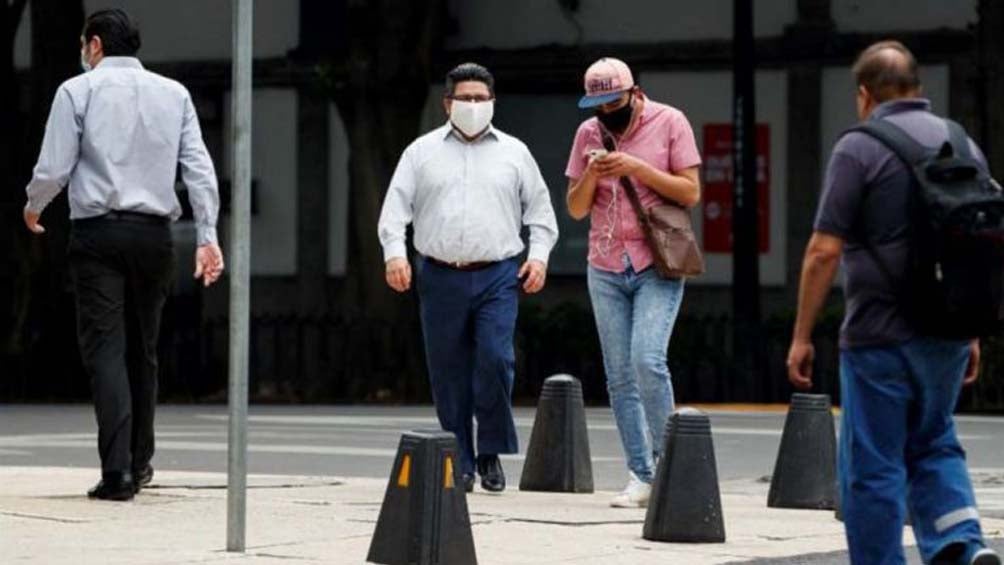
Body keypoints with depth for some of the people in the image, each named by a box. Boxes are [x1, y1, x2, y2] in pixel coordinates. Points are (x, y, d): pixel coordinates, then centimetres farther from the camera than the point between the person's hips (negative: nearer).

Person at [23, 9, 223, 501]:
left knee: (106, 349, -6)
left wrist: (33, 206, 17)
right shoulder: (174, 94, 10)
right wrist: (207, 236, 3)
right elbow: (199, 168, 3)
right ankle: (140, 461, 23)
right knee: (143, 348, 16)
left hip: (98, 232, -4)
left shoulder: (79, 91, -1)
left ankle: (117, 471, -17)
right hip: (154, 233, 4)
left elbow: (54, 169, -3)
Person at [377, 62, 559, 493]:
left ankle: (491, 453, 0)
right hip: (440, 276, 1)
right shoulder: (422, 152, 11)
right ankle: (459, 464, 10)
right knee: (448, 372, 1)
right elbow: (396, 207, 7)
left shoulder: (514, 153, 13)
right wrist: (395, 253, -7)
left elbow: (539, 209, 15)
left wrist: (539, 255, 2)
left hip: (498, 276, -1)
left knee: (495, 359, -15)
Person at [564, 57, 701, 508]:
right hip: (605, 269, 4)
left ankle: (664, 458, -5)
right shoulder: (589, 133, 8)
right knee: (619, 377, 2)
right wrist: (591, 175, -11)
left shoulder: (669, 123, -3)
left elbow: (690, 192, -7)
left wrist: (637, 168, -17)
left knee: (647, 360, -20)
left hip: (656, 266, -4)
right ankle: (641, 477, 6)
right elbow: (576, 209, 9)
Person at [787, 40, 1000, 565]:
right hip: (947, 335, 6)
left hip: (880, 336, -6)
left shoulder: (859, 148, -9)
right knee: (933, 444, 19)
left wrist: (801, 336, -5)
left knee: (873, 466, 3)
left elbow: (824, 251, -12)